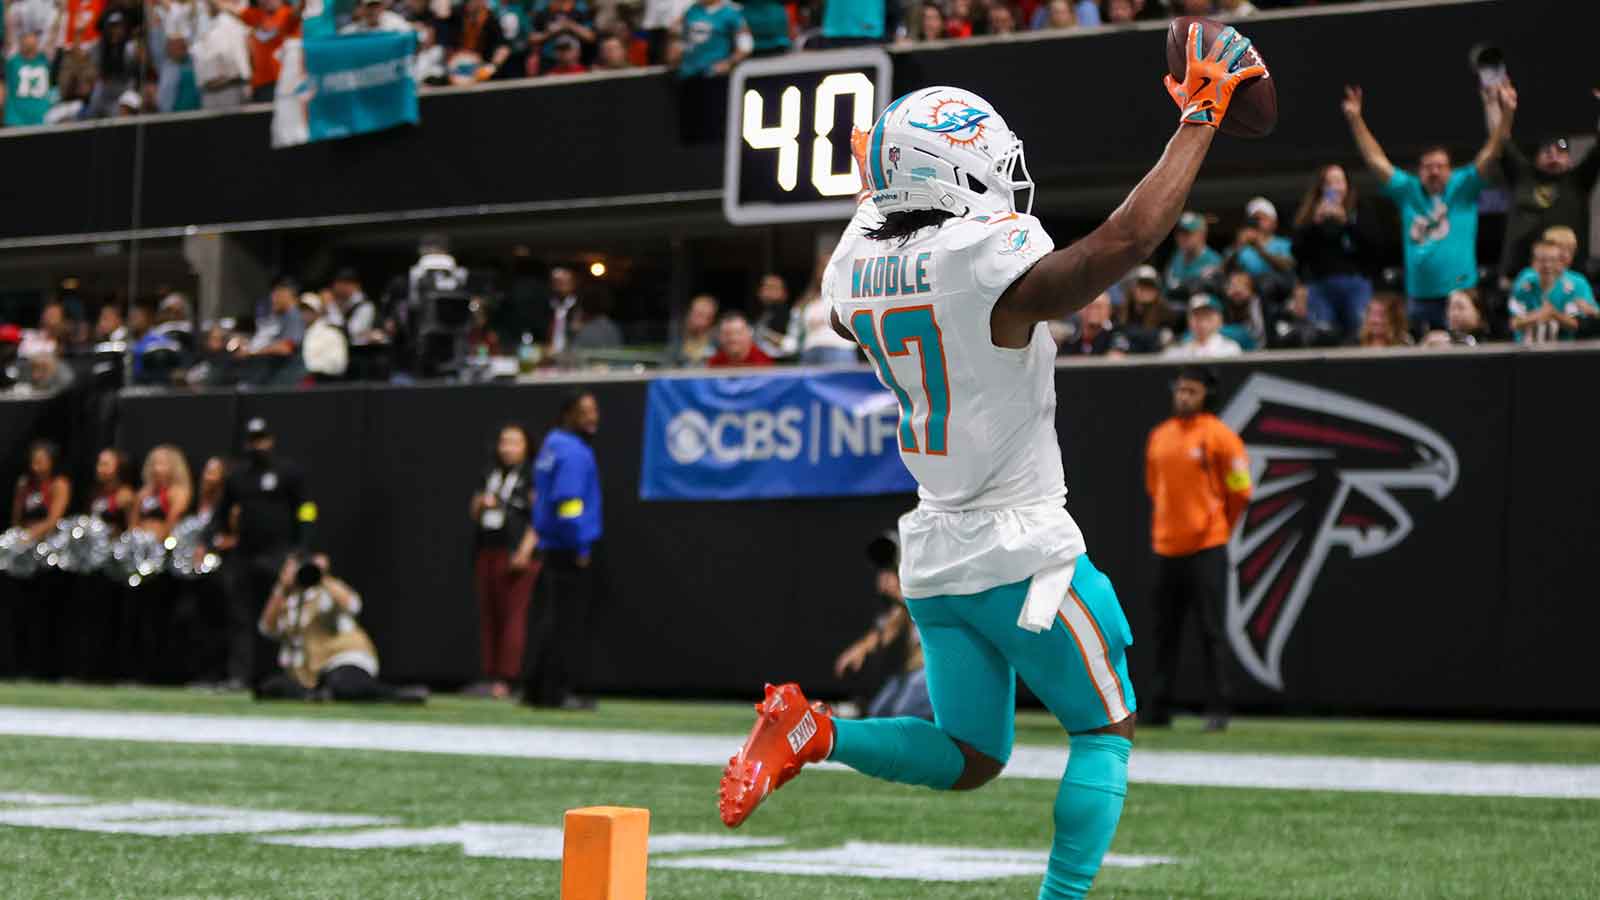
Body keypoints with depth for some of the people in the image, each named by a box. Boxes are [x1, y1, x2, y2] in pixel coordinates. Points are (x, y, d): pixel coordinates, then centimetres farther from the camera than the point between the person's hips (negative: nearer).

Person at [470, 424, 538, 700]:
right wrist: (481, 503, 1)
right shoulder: (491, 475, 19)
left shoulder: (531, 476, -1)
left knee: (512, 615, -9)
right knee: (487, 616, 6)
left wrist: (525, 551, -17)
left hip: (515, 555, -7)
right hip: (486, 552, 7)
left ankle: (506, 680, -12)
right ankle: (489, 675, 9)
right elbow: (475, 513, 24)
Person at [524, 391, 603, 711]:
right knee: (569, 622, -6)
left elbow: (541, 495, 20)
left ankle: (535, 690, 16)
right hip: (571, 551, -9)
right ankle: (558, 692, -5)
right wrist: (581, 550, -15)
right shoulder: (574, 452, -15)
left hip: (550, 548, 9)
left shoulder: (551, 445, 15)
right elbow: (567, 502, -22)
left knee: (549, 621, 13)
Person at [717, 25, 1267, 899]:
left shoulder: (859, 263, 1)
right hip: (1021, 550, -7)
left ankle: (813, 730, -4)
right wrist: (1198, 119, -19)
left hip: (933, 555, 7)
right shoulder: (993, 268, -21)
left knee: (970, 757, 17)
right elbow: (1128, 237, -29)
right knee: (1104, 731, 11)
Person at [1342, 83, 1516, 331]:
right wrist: (1355, 120, 3)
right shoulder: (1408, 191, 9)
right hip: (1418, 297, 3)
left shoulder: (1462, 188, 3)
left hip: (1458, 292, -3)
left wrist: (1506, 114, -18)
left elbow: (1490, 154, -6)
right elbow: (1376, 160, 9)